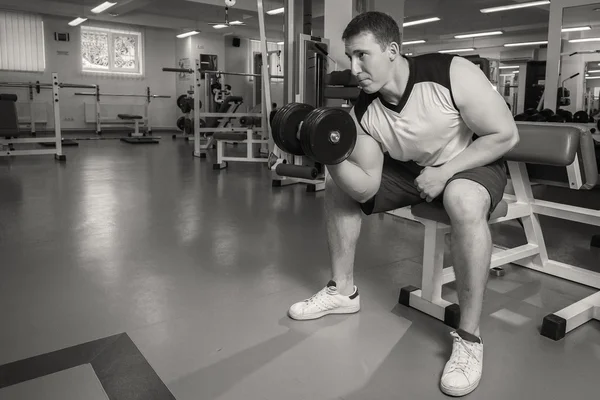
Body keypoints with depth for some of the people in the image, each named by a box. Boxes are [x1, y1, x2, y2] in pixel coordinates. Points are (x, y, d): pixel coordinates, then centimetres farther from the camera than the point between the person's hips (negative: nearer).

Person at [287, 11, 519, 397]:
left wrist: (444, 171, -27)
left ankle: (469, 338, -24)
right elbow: (365, 190, -16)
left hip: (474, 163, -5)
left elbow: (506, 135, -21)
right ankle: (344, 291, 11)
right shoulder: (362, 113, -14)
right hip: (412, 170, 6)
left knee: (464, 202, -41)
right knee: (337, 187, -3)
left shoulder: (453, 74, -28)